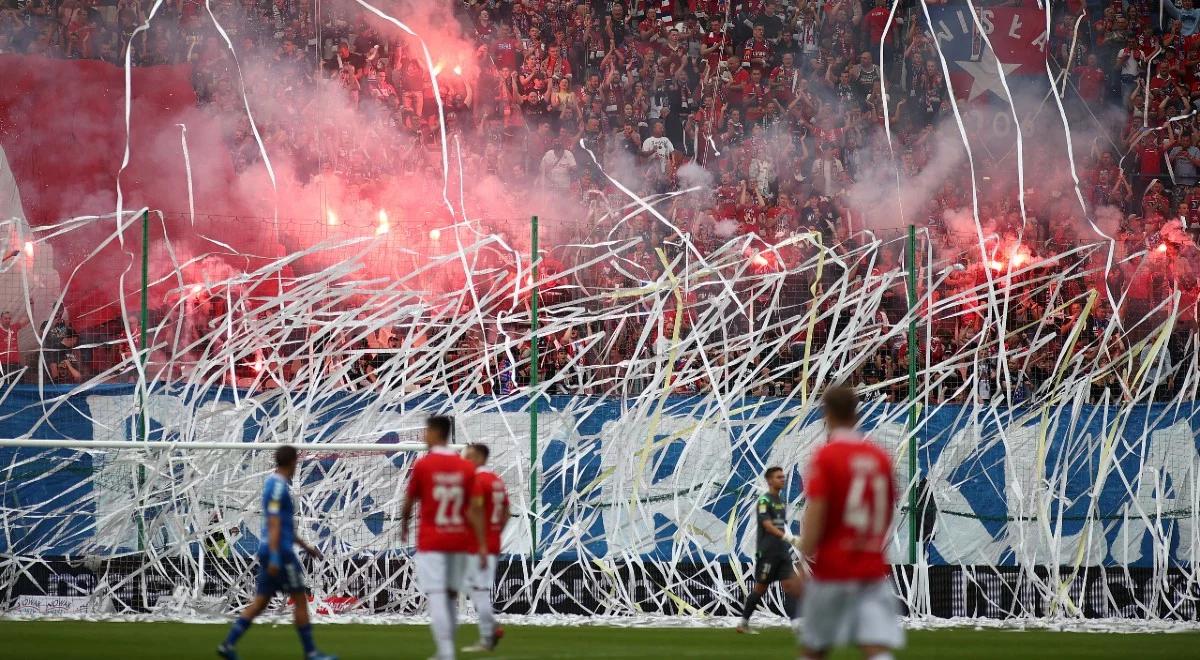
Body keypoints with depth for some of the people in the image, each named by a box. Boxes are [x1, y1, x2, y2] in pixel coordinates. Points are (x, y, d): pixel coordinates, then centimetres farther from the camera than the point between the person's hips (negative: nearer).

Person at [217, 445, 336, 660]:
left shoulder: (275, 483, 17)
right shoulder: (278, 487, -14)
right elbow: (274, 524, -20)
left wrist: (305, 545, 29)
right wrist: (275, 558, -24)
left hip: (270, 551, 9)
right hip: (280, 552, -9)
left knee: (260, 601, 7)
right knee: (300, 599, -1)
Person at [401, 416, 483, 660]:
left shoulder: (422, 465, -7)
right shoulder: (466, 467, 2)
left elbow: (409, 502, 3)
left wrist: (403, 528, 22)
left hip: (431, 541, -4)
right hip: (459, 540, 4)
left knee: (436, 596, -8)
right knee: (451, 595, 13)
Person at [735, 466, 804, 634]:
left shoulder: (782, 502, 15)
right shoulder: (764, 501, -10)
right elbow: (768, 525, -22)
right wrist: (788, 538, -33)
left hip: (783, 552, 7)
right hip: (767, 551, -7)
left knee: (792, 586, -6)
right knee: (760, 589, 2)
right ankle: (743, 623, 16)